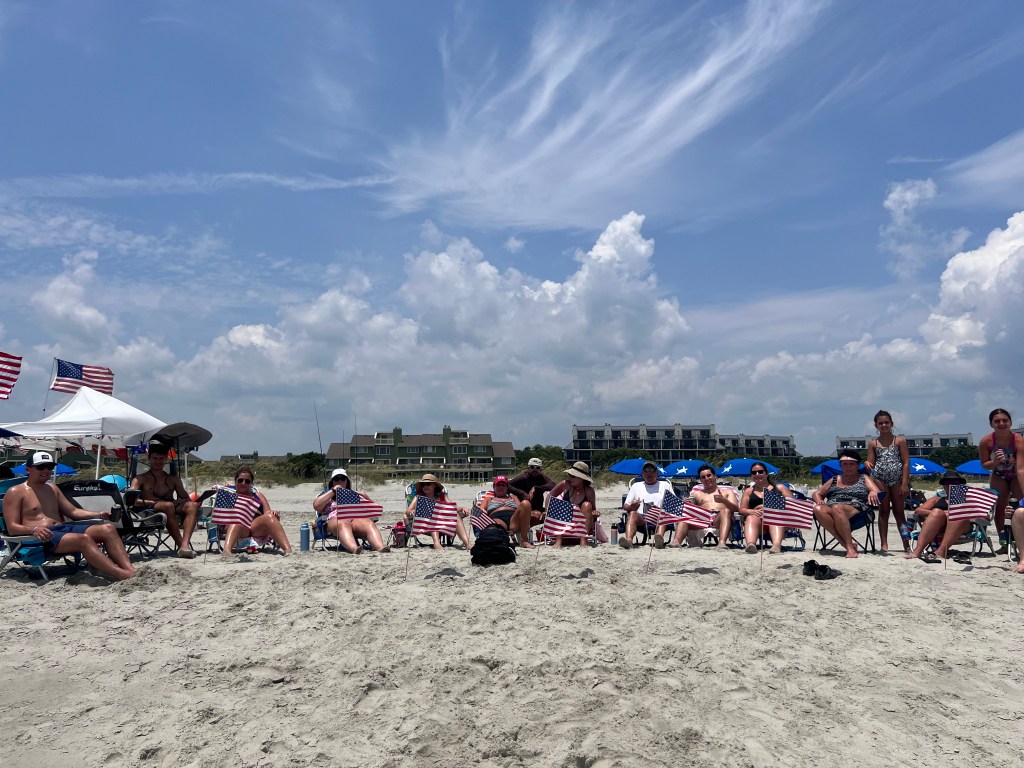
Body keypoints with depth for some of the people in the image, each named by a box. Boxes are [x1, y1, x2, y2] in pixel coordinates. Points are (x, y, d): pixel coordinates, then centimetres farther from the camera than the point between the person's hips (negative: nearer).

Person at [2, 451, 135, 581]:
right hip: (42, 537, -7)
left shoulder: (52, 489, 24)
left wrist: (100, 514, 10)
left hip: (64, 528, 7)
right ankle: (123, 575, -48)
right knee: (84, 539, -36)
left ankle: (130, 569, -39)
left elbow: (73, 511, 26)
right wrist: (33, 529, -26)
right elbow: (12, 528, -5)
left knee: (108, 528, -19)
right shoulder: (16, 492, 4)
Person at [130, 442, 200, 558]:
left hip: (175, 510, 4)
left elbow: (186, 498, 20)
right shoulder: (141, 479, 14)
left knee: (193, 505, -28)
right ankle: (180, 544, -38)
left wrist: (192, 502, -4)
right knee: (168, 505, -37)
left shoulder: (173, 479, 25)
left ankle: (185, 545, -45)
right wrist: (151, 502, -18)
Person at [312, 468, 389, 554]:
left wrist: (365, 497, 10)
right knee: (343, 525, -41)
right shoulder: (327, 495, 30)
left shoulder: (355, 494, 35)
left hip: (358, 518, 2)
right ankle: (354, 548, -68)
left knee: (370, 524, -34)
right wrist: (333, 491, 9)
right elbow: (316, 506, 8)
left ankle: (380, 547, -60)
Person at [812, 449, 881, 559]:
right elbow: (816, 493, 28)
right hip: (831, 509, 3)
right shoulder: (834, 480, 31)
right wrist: (819, 500, 2)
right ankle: (845, 543, -36)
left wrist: (873, 492, -19)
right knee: (818, 509, -34)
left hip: (855, 509, -3)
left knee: (837, 508, -40)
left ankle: (850, 546, -39)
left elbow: (877, 492, 7)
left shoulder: (864, 479, 23)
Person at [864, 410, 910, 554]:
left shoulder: (899, 441, 5)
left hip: (898, 479, -1)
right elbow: (871, 464, 8)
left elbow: (906, 463, 0)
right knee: (883, 511, 2)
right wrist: (867, 465, -18)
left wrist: (905, 483, -8)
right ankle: (884, 543, 3)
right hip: (880, 479, 1)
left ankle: (906, 544, 9)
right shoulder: (873, 444, 10)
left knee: (899, 511, 3)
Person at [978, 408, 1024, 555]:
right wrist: (995, 462, -35)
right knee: (999, 508, 5)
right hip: (998, 477, 3)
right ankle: (1003, 543, 16)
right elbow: (984, 465, -12)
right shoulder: (985, 442, -26)